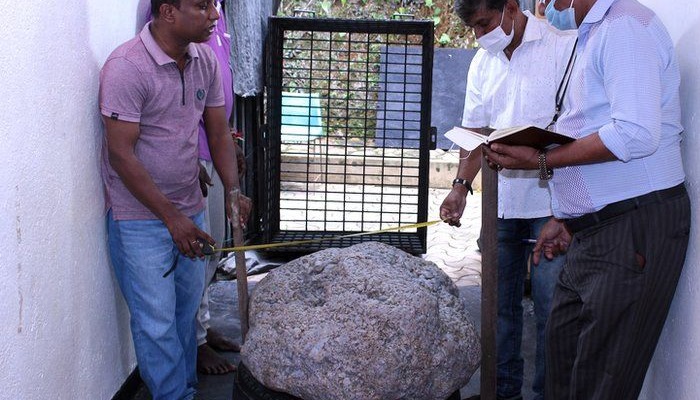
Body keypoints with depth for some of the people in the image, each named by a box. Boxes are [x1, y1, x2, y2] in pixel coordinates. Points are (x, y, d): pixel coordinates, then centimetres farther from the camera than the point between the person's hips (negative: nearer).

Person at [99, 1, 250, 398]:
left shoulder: (206, 59, 0)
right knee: (157, 322, 0)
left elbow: (219, 132, 9)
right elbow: (121, 155, -21)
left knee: (188, 310, 17)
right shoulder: (127, 67, -21)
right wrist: (171, 217, -19)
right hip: (141, 218, -7)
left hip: (189, 211, 7)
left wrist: (232, 191, -4)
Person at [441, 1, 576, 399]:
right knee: (500, 305, 13)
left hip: (549, 205, -6)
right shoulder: (483, 61, 13)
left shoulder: (563, 49, -6)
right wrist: (461, 185, 4)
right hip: (499, 205, 6)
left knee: (551, 309, -1)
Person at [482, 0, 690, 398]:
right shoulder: (592, 37, 19)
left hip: (634, 230, -10)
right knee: (564, 350, 16)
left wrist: (542, 162, -17)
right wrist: (566, 220, 20)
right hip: (595, 230, 10)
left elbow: (635, 135, -26)